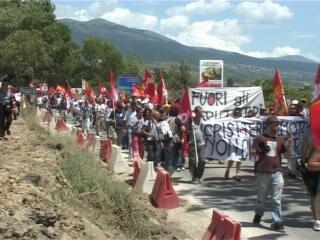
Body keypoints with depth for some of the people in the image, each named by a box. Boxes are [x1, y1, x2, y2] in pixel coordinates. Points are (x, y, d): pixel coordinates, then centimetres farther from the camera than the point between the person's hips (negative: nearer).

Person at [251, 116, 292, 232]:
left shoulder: (280, 140, 13)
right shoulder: (260, 138, 5)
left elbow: (287, 155, 9)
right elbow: (252, 152, 0)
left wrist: (290, 142, -1)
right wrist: (260, 151, -19)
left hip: (277, 173, 2)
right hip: (263, 172, -1)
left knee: (276, 199, -4)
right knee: (261, 197, 11)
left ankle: (277, 222, -4)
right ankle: (258, 214, 34)